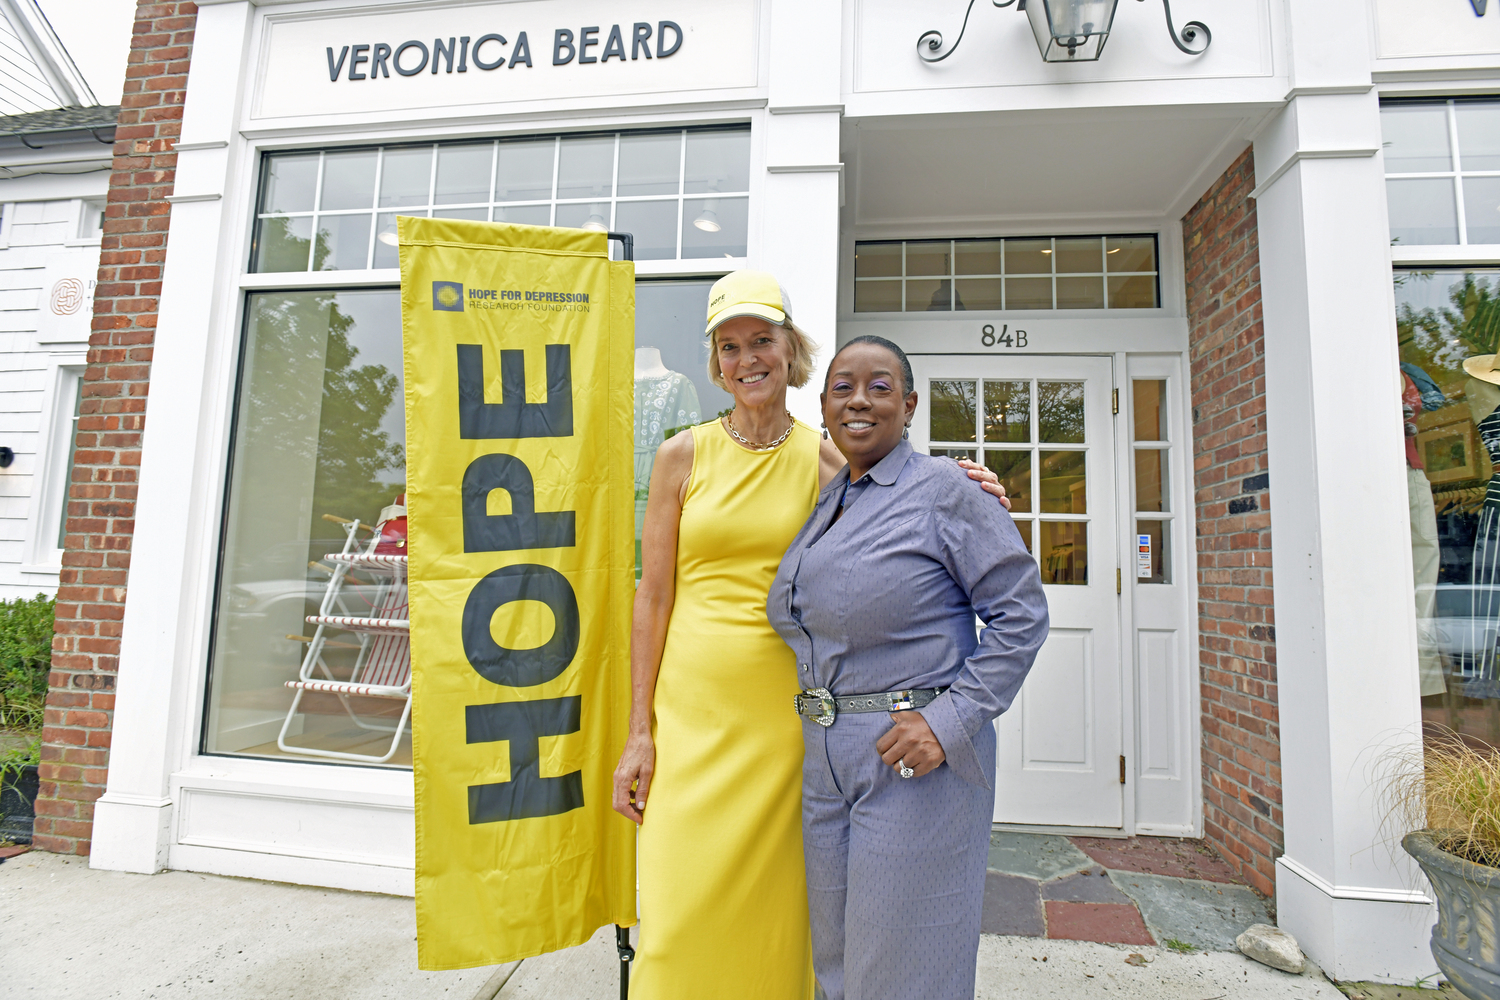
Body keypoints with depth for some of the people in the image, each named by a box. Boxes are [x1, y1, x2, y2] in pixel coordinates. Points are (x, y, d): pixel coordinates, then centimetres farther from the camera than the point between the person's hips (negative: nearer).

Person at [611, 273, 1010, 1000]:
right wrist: (640, 731, -1)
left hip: (783, 713, 1)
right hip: (691, 710, 0)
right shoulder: (683, 455, 1)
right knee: (681, 908, 2)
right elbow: (654, 596, 1)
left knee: (773, 906, 9)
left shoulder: (825, 461, 4)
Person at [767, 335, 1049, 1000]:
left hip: (917, 759, -6)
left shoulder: (942, 489, -8)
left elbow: (1021, 612, -10)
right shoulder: (823, 504, 12)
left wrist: (952, 719, -18)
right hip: (823, 761, 7)